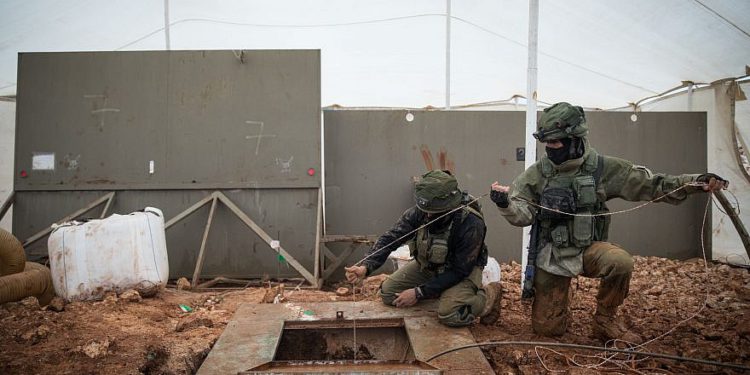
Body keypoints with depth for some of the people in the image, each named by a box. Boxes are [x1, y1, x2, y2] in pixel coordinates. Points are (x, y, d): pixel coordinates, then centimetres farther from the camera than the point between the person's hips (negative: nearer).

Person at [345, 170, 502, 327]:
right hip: (427, 265, 5)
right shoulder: (419, 212, -21)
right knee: (387, 292, -7)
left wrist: (419, 293, -28)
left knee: (449, 315, -30)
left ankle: (487, 297, 0)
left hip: (463, 271, -5)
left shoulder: (471, 225, -33)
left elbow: (459, 271, -26)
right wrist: (366, 267, -39)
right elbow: (390, 239, -21)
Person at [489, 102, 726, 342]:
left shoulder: (603, 168, -6)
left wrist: (696, 182, -16)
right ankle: (558, 301, 38)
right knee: (547, 328, 0)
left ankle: (605, 320, -6)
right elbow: (522, 214, -10)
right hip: (551, 255, 0)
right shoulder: (537, 174, -7)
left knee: (620, 262, -34)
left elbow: (650, 184, -5)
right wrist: (505, 203, -31)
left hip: (589, 248, 0)